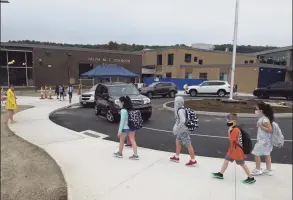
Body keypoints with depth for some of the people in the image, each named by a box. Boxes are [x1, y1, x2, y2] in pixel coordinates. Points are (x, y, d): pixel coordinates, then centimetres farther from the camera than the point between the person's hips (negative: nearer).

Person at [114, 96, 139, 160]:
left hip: (125, 128, -6)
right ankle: (135, 155, 7)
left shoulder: (123, 110, -17)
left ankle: (120, 153, 31)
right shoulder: (131, 109, 4)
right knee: (132, 140, 8)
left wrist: (120, 130, -13)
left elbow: (122, 121, -17)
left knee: (122, 140, 14)